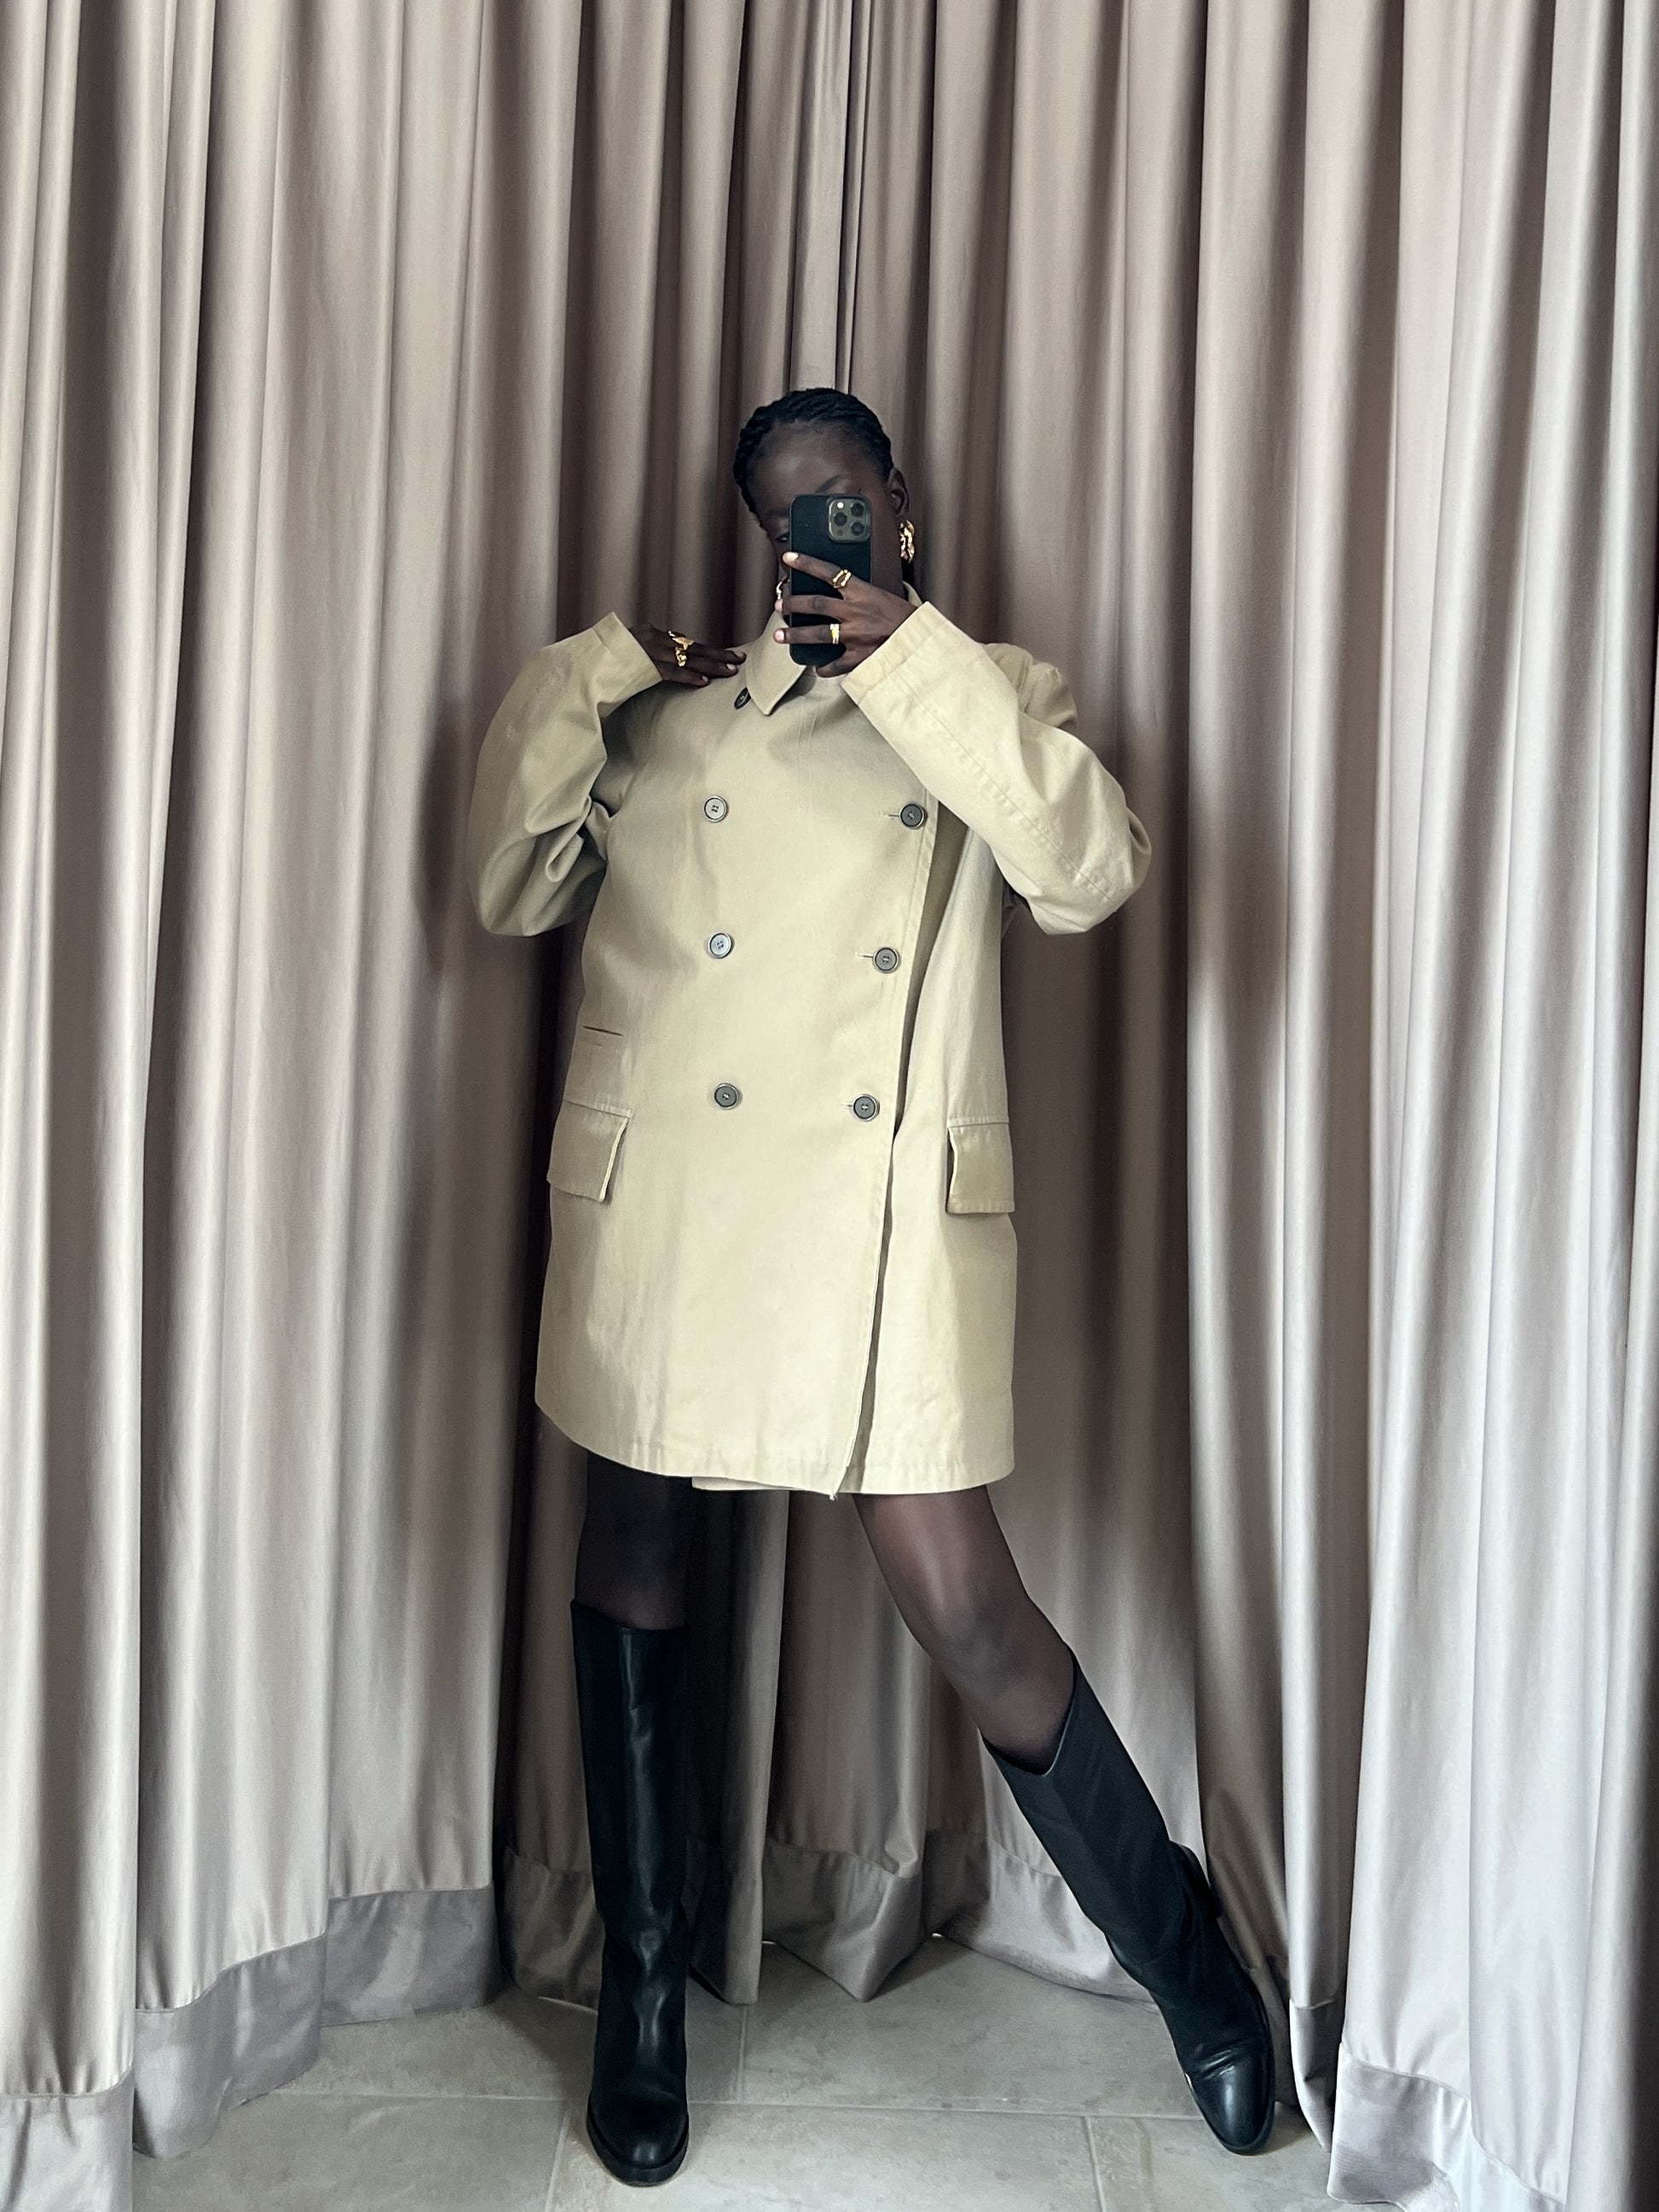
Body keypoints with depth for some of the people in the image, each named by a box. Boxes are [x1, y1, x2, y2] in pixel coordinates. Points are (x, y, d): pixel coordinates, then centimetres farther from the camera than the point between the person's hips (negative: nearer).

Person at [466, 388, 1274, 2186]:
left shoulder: (989, 689, 12)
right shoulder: (670, 703, 15)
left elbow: (1090, 873, -7)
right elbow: (511, 891, 12)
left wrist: (911, 657, -10)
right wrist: (580, 689, 3)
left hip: (885, 1214, -2)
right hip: (662, 1198, 3)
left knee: (961, 1600, -5)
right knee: (632, 1545, 10)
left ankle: (1181, 1947, 22)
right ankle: (641, 1988, 31)